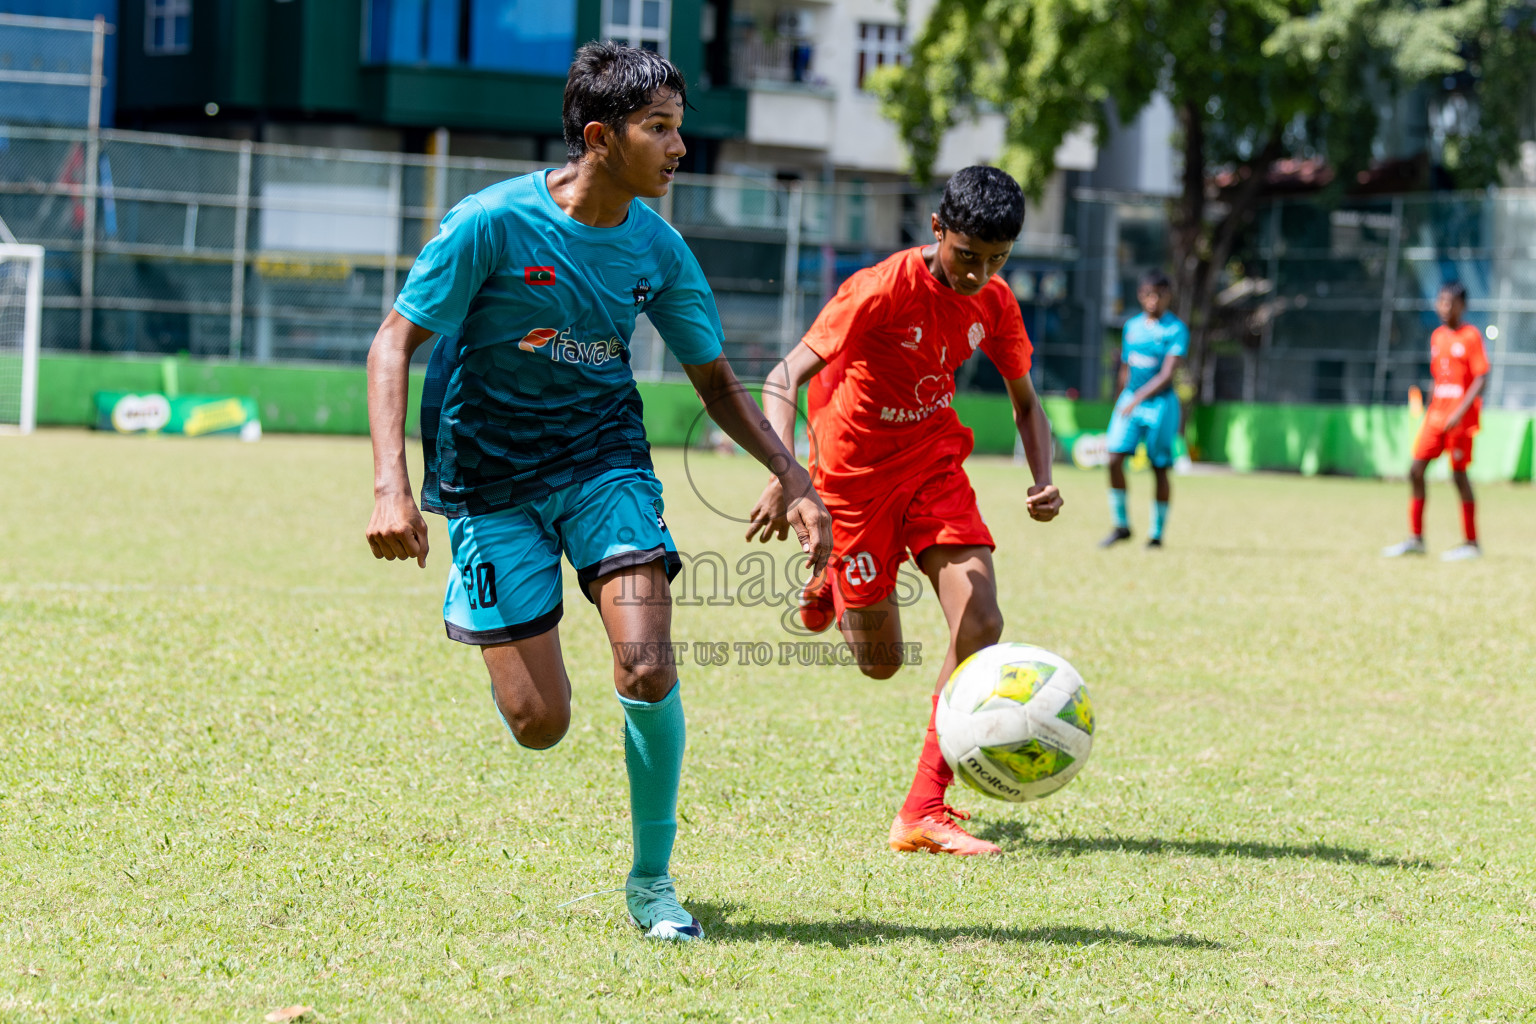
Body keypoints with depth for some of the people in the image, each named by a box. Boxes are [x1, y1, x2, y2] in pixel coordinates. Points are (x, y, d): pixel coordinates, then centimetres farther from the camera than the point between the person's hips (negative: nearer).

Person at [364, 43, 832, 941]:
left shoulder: (657, 249, -4)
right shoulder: (493, 223, -17)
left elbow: (718, 381, 7)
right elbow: (395, 343, -13)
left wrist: (795, 478, -6)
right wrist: (392, 487, -24)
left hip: (603, 458, 3)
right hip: (489, 475, -3)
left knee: (648, 672, -19)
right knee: (540, 724, -6)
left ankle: (653, 878, 2)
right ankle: (474, 600, 31)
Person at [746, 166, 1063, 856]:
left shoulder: (993, 302, -5)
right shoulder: (882, 291, -24)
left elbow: (1026, 406, 8)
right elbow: (784, 381, -26)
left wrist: (1043, 482, -12)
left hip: (934, 463, 5)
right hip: (856, 472, -4)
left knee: (980, 623, -16)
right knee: (882, 663, 4)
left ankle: (925, 813, -10)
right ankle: (833, 589, 41)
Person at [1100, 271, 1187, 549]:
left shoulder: (1176, 330, -8)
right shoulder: (1132, 326, 10)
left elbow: (1167, 375, -17)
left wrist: (1139, 397, -27)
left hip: (1160, 402, -4)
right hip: (1129, 400, 4)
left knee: (1159, 468, 0)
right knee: (1114, 458, -10)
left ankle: (1157, 533, 11)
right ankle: (1121, 525, 2)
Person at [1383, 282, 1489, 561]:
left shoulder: (1471, 336, -7)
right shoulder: (1437, 336, 13)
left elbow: (1481, 380, -13)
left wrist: (1460, 412, -22)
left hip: (1461, 417, -7)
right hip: (1436, 413, 7)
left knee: (1459, 474, -4)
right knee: (1416, 470, 1)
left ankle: (1471, 543, 5)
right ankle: (1416, 539, 8)